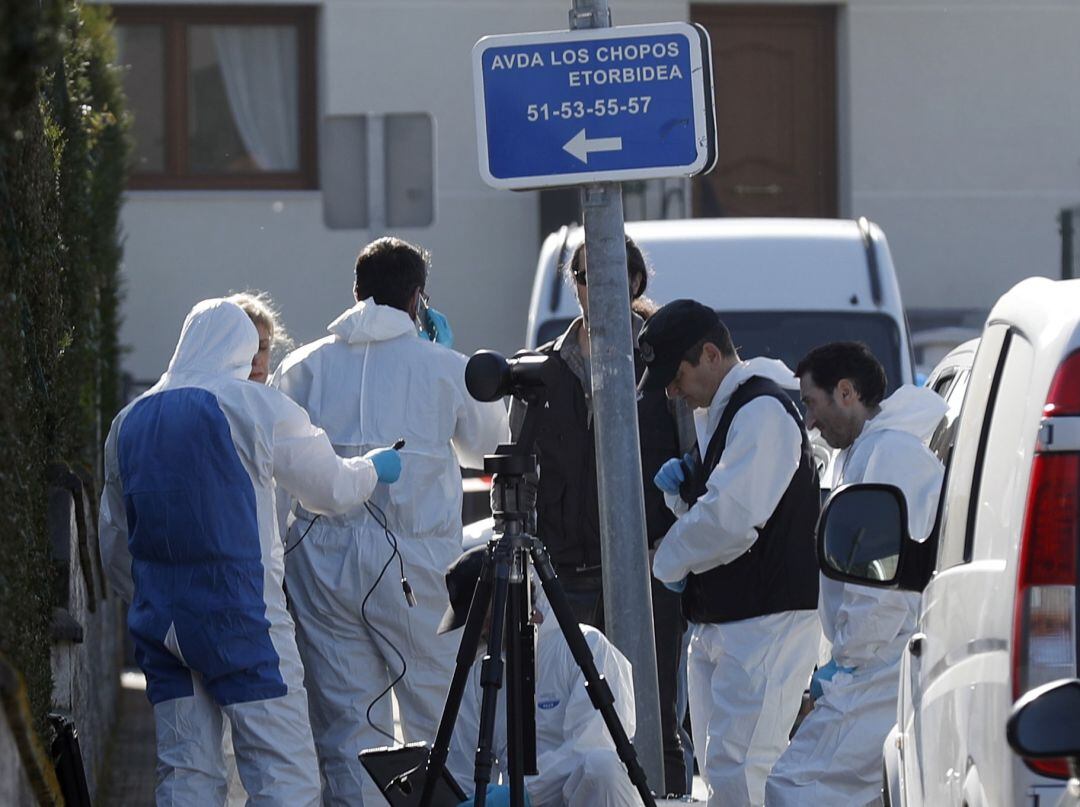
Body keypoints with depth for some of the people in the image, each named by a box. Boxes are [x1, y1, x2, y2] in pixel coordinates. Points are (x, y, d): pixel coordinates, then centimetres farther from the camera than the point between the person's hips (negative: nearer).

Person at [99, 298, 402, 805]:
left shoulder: (129, 421, 13)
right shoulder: (257, 406, -4)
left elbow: (113, 542, 17)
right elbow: (332, 489, 4)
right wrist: (373, 468, 24)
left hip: (159, 623, 6)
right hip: (240, 619, -6)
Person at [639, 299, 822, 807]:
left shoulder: (764, 411, -15)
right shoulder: (717, 412, 18)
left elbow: (733, 518, -25)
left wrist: (668, 560, -9)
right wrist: (682, 489, 7)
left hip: (766, 622, -11)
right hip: (715, 621, 11)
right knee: (717, 765, 11)